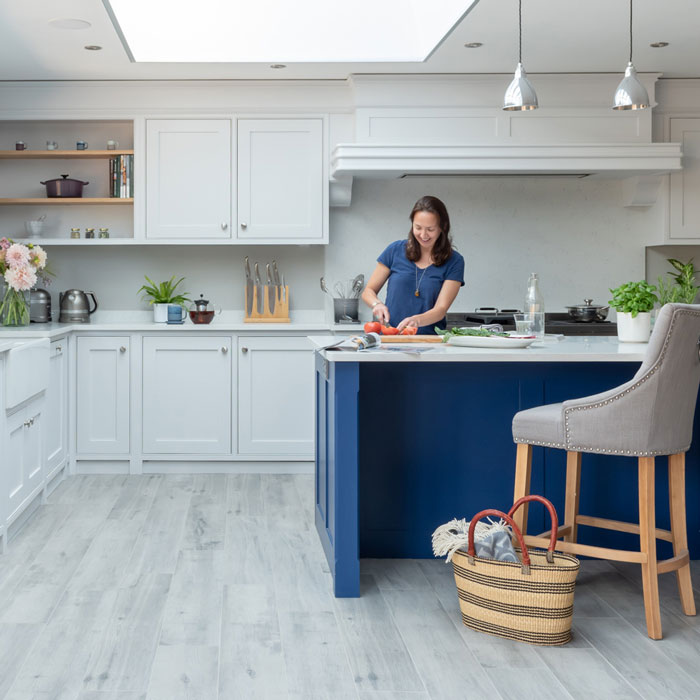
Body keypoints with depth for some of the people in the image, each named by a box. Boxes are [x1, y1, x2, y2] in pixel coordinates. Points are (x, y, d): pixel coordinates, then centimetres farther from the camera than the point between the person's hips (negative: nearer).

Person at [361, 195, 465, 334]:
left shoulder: (454, 262, 4)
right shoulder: (396, 250, 9)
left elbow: (441, 309, -5)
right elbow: (368, 291, 15)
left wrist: (417, 320, -26)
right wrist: (377, 304, -9)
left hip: (429, 339, -1)